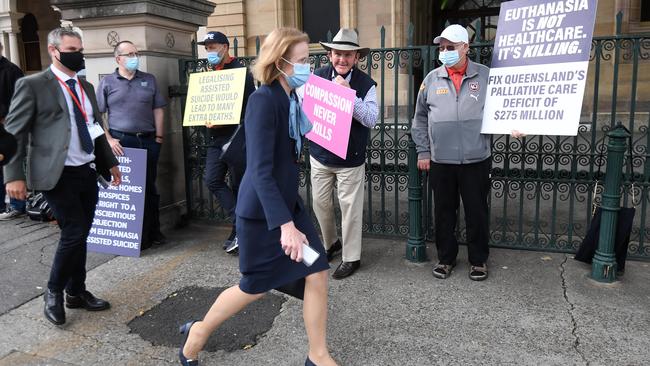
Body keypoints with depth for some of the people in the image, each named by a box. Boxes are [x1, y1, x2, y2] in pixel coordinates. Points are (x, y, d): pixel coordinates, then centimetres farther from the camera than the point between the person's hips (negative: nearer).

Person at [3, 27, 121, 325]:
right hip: (58, 175, -6)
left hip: (88, 172, 6)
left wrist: (110, 163, 20)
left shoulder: (86, 87, 15)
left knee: (80, 235, 11)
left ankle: (76, 293, 26)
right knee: (74, 233, -9)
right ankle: (54, 292, 15)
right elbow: (14, 132, -7)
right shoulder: (33, 84, -5)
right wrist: (14, 175, -13)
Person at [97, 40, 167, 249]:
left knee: (149, 186, 9)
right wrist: (108, 139, -7)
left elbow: (158, 110, 11)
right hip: (121, 142, -2)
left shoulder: (149, 80, 12)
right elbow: (97, 115, 2)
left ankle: (153, 231, 20)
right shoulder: (107, 83, 5)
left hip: (148, 140, 3)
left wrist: (159, 137, 3)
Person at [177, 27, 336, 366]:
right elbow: (260, 170, -27)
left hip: (288, 202, 8)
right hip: (262, 211, -8)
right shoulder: (263, 100, -21)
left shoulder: (290, 97, 6)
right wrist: (285, 224, -32)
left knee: (317, 276, 6)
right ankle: (198, 332, 35)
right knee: (254, 288, 9)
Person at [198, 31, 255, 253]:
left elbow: (250, 106, -14)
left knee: (239, 185, 2)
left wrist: (224, 122, -20)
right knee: (212, 180, -3)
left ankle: (239, 230, 14)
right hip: (216, 138, 7)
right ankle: (241, 224, 4)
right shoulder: (210, 74, 15)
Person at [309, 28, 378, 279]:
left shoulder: (366, 84, -8)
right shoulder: (317, 77, -2)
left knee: (350, 208, 4)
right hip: (320, 155, 3)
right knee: (320, 203, 15)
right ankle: (330, 244, 40)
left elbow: (371, 119, -18)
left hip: (350, 159, -3)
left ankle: (351, 258, 21)